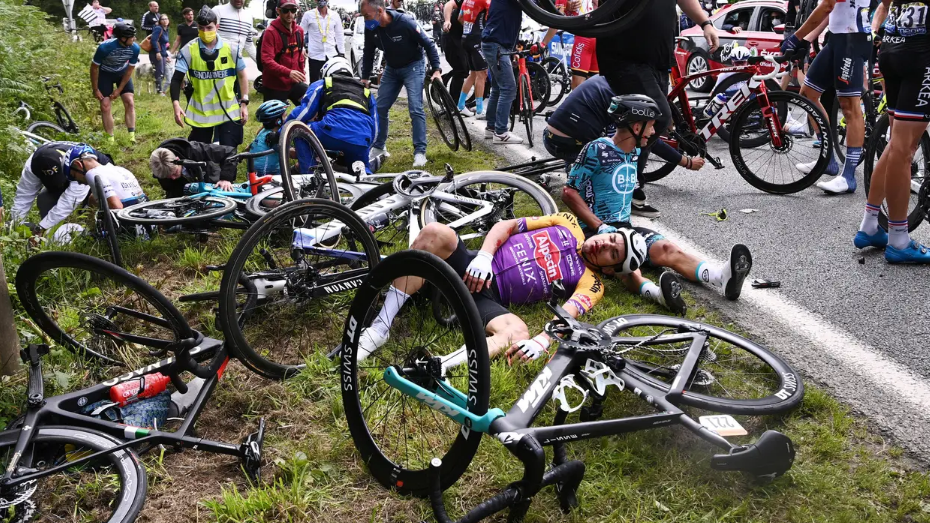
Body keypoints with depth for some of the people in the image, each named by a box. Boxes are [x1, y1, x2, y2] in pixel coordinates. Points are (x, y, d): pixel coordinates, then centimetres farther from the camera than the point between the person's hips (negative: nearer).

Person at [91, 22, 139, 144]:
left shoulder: (135, 48, -26)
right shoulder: (105, 47, -34)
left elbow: (130, 69, -11)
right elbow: (94, 68, -18)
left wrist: (119, 89, -10)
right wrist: (95, 89, -13)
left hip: (122, 73, 2)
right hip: (105, 74, -2)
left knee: (130, 103, -10)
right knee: (105, 106, -7)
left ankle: (132, 137, -9)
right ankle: (110, 140, 0)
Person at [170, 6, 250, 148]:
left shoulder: (230, 48, -5)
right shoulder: (189, 50, -7)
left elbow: (242, 76, 7)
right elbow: (176, 80, -7)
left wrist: (244, 104, 2)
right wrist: (176, 105, -22)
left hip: (229, 111, 0)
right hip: (200, 112, 1)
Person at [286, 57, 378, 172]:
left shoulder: (321, 85, 25)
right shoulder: (366, 91, 36)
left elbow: (302, 112, 16)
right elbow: (374, 128, 34)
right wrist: (365, 152, 46)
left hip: (334, 132, -4)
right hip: (361, 143, 4)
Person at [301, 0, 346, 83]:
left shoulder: (335, 15, 5)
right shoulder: (308, 15, -1)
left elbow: (339, 35, 10)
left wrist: (342, 53, 7)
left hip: (332, 55, 2)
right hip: (315, 55, -2)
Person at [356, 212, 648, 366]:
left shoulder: (590, 284, 10)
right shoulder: (568, 225, 17)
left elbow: (567, 316, -11)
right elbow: (505, 226, 10)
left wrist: (541, 342, -32)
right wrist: (483, 257, -9)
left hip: (490, 298, -2)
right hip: (476, 270, 2)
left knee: (518, 333, -36)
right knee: (437, 233, -29)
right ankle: (380, 328, -26)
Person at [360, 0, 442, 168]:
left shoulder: (405, 22, -28)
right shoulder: (371, 28, -13)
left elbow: (429, 45, -19)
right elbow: (368, 54, 4)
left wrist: (436, 69, -24)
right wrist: (365, 77, 4)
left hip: (413, 67, -5)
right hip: (391, 69, 6)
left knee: (415, 109, -15)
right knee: (380, 107, 5)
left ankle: (420, 152, -10)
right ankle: (378, 147, 19)